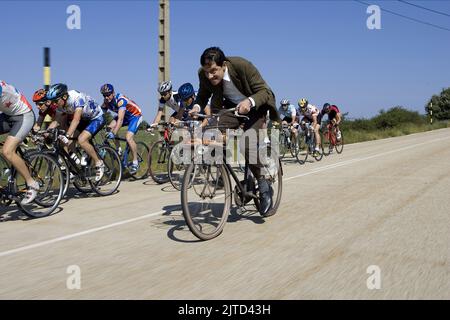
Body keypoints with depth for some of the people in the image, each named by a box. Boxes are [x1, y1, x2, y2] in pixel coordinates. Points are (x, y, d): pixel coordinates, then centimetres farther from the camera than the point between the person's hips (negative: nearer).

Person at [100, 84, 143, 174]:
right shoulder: (107, 102, -13)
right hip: (125, 116, 7)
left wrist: (114, 133, -54)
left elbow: (120, 119, -45)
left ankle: (135, 162, -10)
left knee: (128, 137, -25)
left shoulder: (121, 100, -35)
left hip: (136, 115, -7)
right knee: (110, 128, -17)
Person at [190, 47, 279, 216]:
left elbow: (264, 91, -26)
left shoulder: (243, 66, -30)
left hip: (254, 107, -4)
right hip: (231, 107, 5)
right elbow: (203, 94, 2)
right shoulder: (204, 74, -17)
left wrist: (249, 101, -47)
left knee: (247, 145, -24)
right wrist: (197, 106, -20)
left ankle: (264, 187, -6)